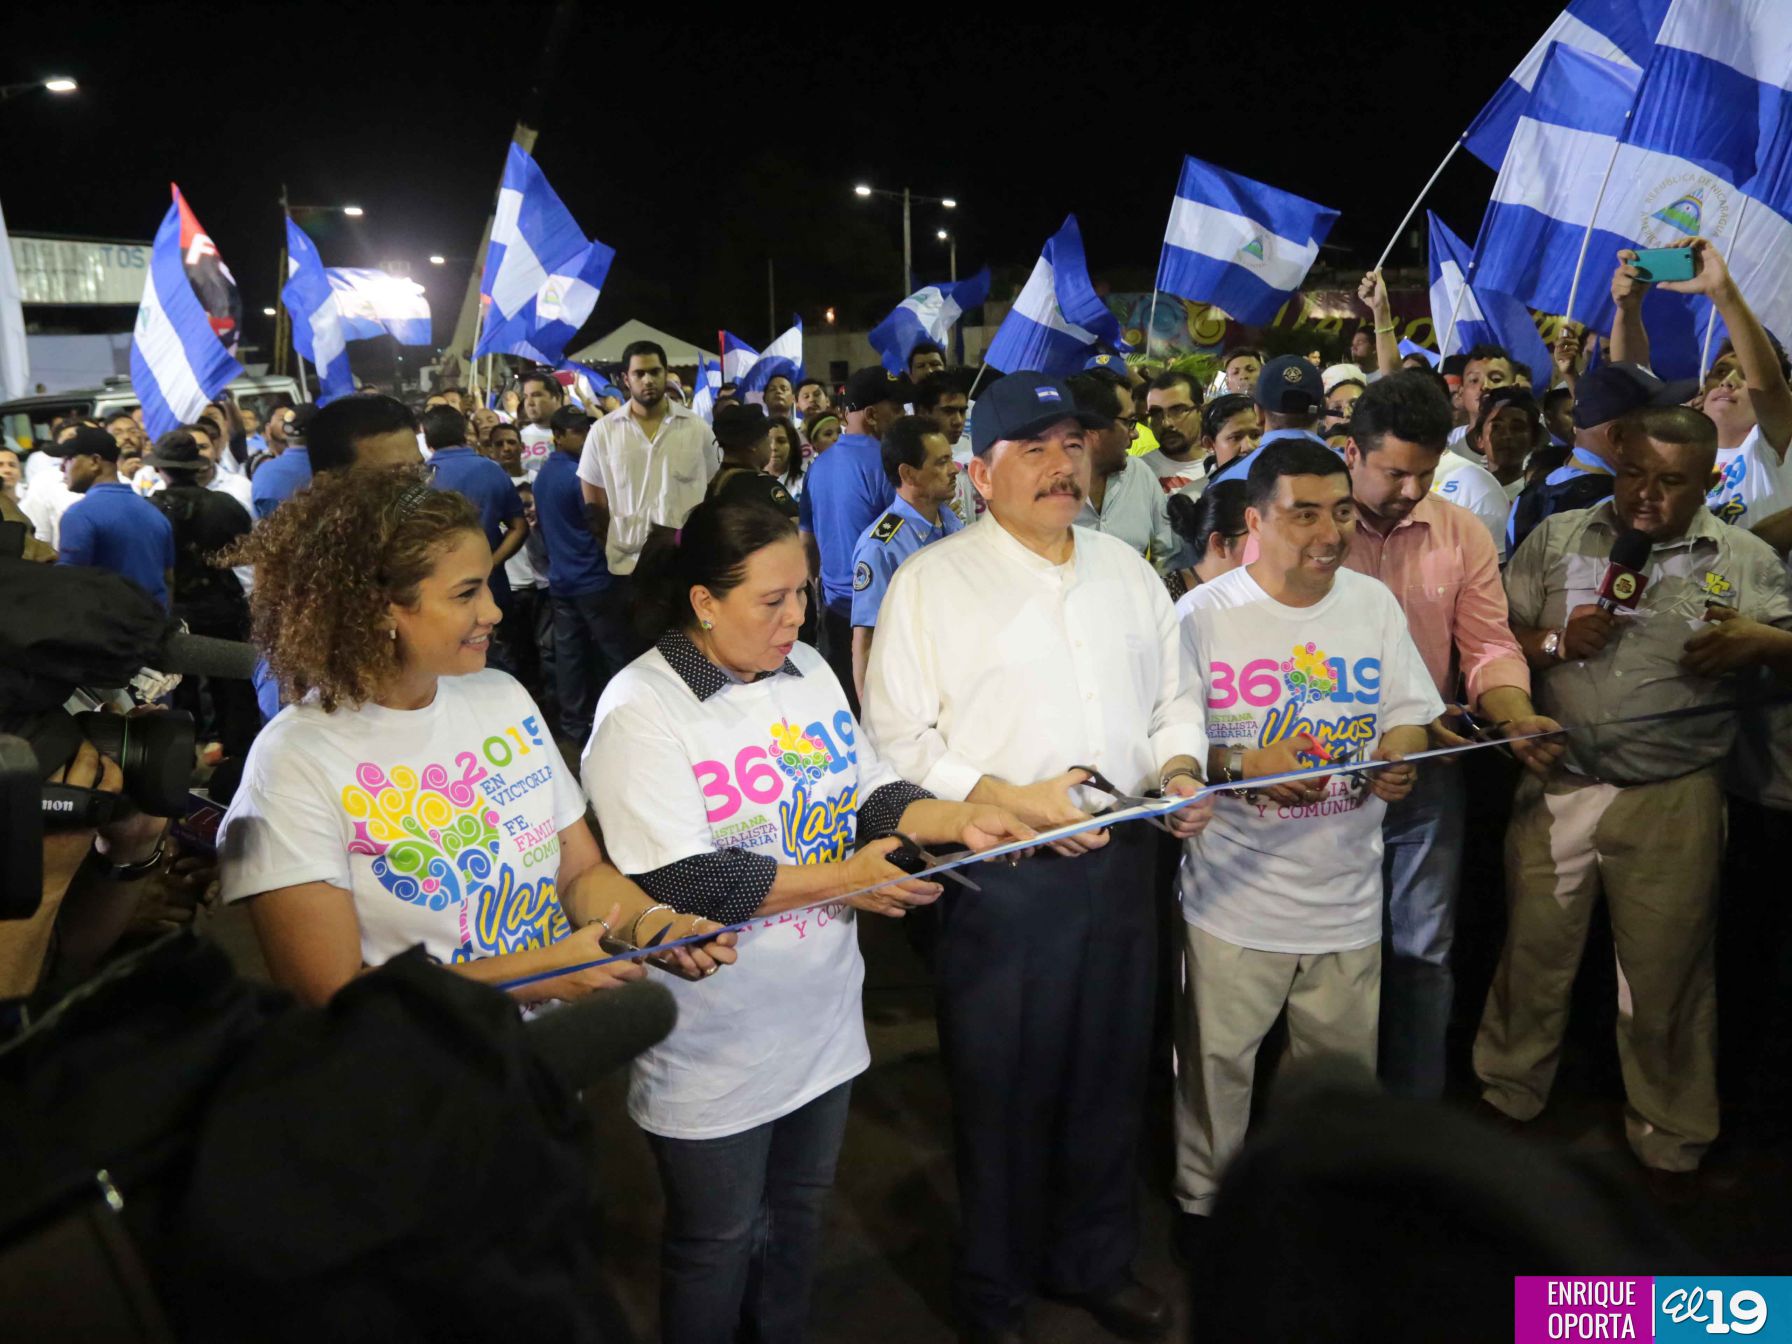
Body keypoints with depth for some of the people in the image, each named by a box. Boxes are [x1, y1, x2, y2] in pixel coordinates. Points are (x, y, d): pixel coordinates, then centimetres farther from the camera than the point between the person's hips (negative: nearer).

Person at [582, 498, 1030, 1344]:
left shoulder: (807, 669, 2)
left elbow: (869, 792, 9)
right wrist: (841, 879, -22)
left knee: (799, 1211, 25)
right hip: (716, 1050, -7)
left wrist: (959, 821, -9)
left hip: (821, 1017, 7)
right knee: (716, 1245, 14)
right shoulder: (642, 711, -20)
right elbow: (680, 883, -26)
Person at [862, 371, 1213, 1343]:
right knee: (1002, 1094, 9)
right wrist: (1014, 799, -19)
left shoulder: (1127, 570, 11)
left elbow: (1174, 698, 16)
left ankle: (1096, 1264, 42)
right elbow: (897, 740, -10)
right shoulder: (932, 582, -7)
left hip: (1121, 862, 5)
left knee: (1110, 1079, 18)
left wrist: (1180, 770, -4)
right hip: (1002, 873, -5)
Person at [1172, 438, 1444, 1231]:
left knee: (1343, 1061, 16)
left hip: (1346, 891, 4)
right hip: (1235, 893, -3)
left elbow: (1410, 715, 10)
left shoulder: (1374, 603, 4)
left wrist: (1397, 757, -11)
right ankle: (1203, 1199, 31)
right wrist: (1244, 766, -25)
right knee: (1218, 1059, 8)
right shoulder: (1202, 615, -10)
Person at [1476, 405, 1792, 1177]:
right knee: (1532, 955, 12)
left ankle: (1670, 1138, 33)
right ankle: (1505, 1100, 33)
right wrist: (1556, 642, -14)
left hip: (1673, 801, -1)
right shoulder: (1556, 539, 4)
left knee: (1666, 975, 12)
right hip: (1556, 788, 1)